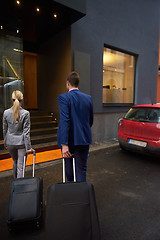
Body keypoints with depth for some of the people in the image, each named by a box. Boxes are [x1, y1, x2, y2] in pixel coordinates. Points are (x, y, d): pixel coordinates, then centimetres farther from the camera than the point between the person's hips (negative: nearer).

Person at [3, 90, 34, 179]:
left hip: (10, 142, 4)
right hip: (21, 142, -4)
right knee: (20, 166, 4)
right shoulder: (25, 113, -15)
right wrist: (28, 147, -8)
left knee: (15, 161, 26)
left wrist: (5, 143, 16)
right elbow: (26, 132, -14)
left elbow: (4, 130, 4)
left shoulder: (6, 112, -5)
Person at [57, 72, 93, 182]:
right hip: (84, 139, 3)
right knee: (81, 169, 11)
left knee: (69, 167, 19)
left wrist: (64, 144, -23)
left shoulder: (63, 97, -11)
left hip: (69, 140, -3)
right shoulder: (88, 98, 4)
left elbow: (65, 121, -21)